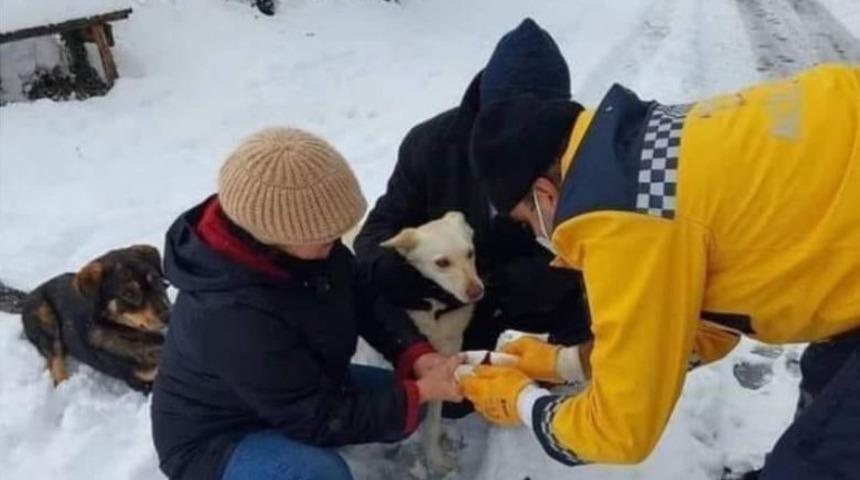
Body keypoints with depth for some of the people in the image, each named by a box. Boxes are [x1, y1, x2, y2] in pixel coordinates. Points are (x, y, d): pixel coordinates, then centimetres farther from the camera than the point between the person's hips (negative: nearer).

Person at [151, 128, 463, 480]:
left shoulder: (301, 241, -16)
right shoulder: (231, 316, -39)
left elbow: (363, 299, 0)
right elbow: (320, 419, -29)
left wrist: (416, 355, -14)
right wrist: (421, 392, -24)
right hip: (215, 438, -8)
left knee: (401, 400, 4)